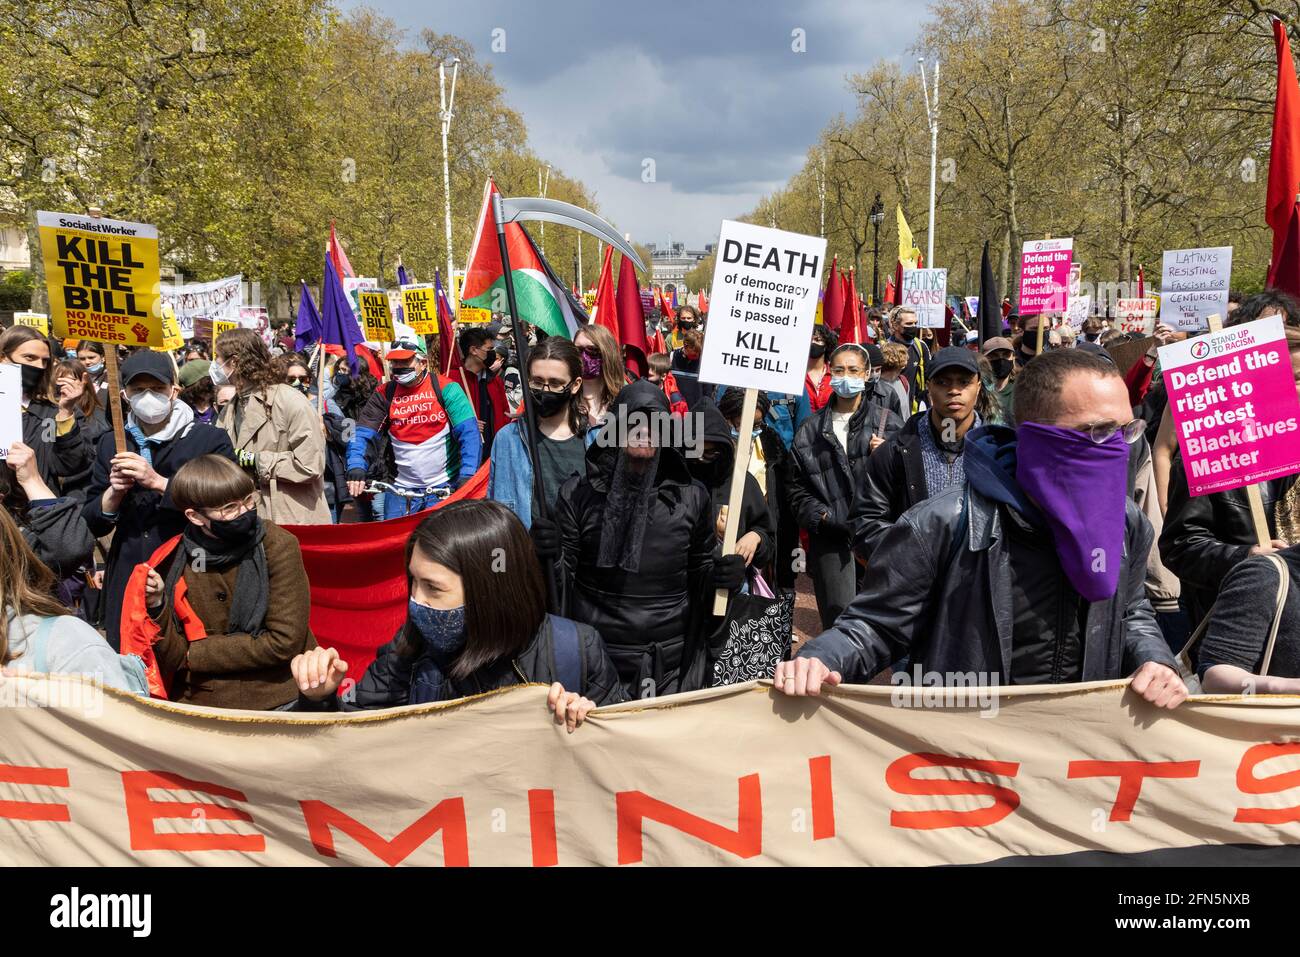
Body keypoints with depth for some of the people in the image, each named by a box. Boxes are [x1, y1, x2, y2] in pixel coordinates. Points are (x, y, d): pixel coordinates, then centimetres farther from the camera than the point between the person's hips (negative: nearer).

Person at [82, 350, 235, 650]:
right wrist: (114, 492, -8)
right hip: (127, 582, 4)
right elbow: (93, 525, 12)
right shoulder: (111, 444, 11)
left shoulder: (211, 440, -3)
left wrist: (158, 482, -19)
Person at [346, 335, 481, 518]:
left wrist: (467, 476, -24)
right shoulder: (384, 395, 3)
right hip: (400, 490, 3)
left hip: (443, 489, -2)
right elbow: (361, 435, -3)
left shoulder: (445, 388, -6)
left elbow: (469, 433, -12)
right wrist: (356, 469, -22)